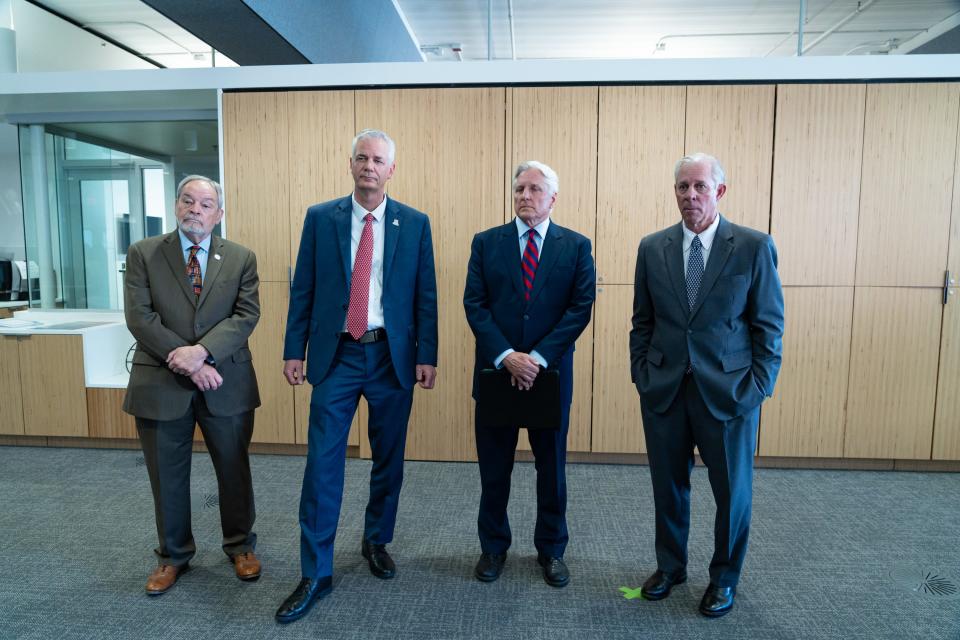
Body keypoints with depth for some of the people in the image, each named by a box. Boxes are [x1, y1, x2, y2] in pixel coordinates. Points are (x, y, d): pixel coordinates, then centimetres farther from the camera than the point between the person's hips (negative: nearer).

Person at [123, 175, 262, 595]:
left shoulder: (241, 258, 3)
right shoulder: (143, 253, 1)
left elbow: (246, 315, -6)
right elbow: (139, 316, -7)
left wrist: (203, 351, -20)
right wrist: (185, 362, -16)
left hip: (225, 383, 0)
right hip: (161, 385, 0)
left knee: (234, 471, 12)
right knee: (167, 478, 13)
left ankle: (240, 546, 32)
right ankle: (173, 555, 33)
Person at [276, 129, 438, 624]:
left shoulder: (414, 224, 3)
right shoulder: (319, 218, 3)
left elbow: (425, 295, 2)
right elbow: (303, 289, 4)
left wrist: (427, 355, -2)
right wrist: (294, 350, 1)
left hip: (392, 356, 1)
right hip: (336, 355, 0)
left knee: (389, 460, 13)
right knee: (322, 464, -1)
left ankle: (376, 542, 35)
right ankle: (316, 573, 12)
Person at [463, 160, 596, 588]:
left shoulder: (576, 246, 1)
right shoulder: (486, 243, 3)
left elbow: (580, 308, -6)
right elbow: (474, 305, -4)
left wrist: (538, 358, -15)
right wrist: (507, 356, -16)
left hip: (551, 372, 0)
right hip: (495, 370, 1)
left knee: (551, 465, 12)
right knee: (493, 467, 10)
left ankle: (551, 549, 30)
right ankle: (493, 547, 29)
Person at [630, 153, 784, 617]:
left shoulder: (754, 247, -4)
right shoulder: (652, 248, 3)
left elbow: (769, 324, -2)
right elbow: (642, 321, 7)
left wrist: (759, 385, -7)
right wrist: (641, 375, 1)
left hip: (729, 391, -2)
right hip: (664, 389, 2)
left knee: (732, 489, 11)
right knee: (668, 484, 15)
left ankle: (724, 578, 34)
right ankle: (669, 566, 37)